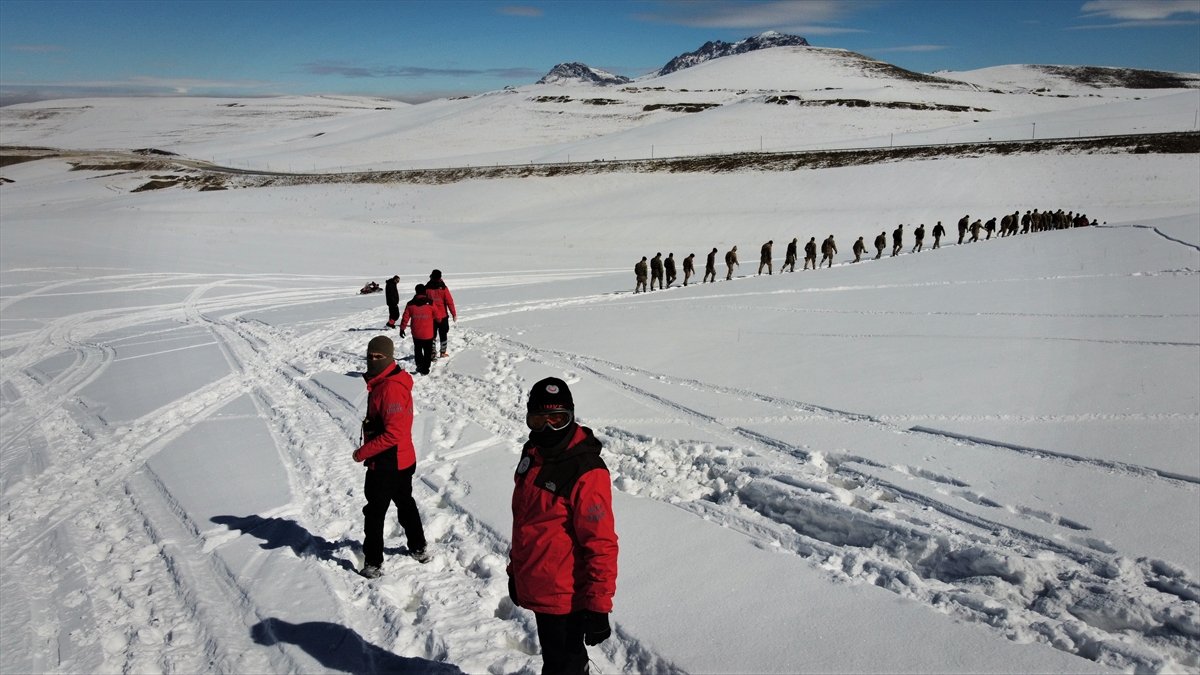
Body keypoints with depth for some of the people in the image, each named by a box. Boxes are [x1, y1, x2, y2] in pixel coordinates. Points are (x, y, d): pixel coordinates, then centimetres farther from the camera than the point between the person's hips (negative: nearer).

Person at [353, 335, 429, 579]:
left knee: (374, 512, 4)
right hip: (404, 461, 10)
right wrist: (367, 451, 9)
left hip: (386, 465, -10)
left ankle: (373, 563, 14)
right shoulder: (382, 382, 6)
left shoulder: (390, 387, -26)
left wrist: (362, 453, -21)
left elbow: (393, 434, -29)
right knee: (405, 504, 24)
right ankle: (418, 548, 39)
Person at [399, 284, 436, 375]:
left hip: (416, 334, 2)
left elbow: (405, 317, 0)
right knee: (427, 351, 9)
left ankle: (419, 365, 10)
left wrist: (402, 329, 12)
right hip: (428, 333, -2)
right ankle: (425, 369, 8)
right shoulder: (430, 303, -10)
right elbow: (437, 316, 2)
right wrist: (438, 321, 24)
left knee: (417, 350, 19)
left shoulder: (410, 304, -4)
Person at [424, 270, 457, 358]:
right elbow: (449, 301, -10)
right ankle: (443, 352, 20)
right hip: (443, 316, -1)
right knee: (443, 334, 14)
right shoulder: (443, 288, -12)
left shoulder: (426, 288, -7)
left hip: (431, 316, 1)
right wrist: (454, 314, -1)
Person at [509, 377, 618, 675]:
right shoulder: (533, 453, 2)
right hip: (537, 590, 8)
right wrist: (515, 568, 20)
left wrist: (599, 606, -19)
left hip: (564, 597, -8)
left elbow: (601, 545, -21)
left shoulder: (586, 472, -24)